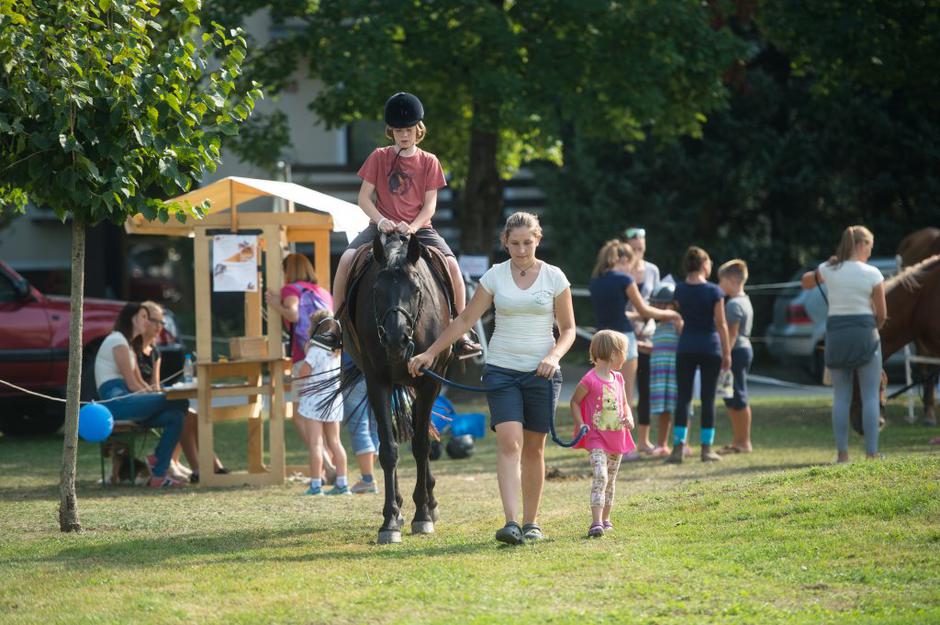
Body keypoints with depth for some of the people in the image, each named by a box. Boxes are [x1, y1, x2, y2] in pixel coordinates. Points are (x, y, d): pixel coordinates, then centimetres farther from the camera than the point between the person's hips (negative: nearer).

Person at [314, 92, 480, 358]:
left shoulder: (429, 162, 5)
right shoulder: (379, 157, 5)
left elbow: (430, 204, 0)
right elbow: (363, 197, 1)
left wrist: (412, 227, -20)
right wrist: (381, 220, -17)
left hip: (419, 227, 0)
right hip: (383, 225, 0)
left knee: (451, 264, -24)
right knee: (347, 258, -25)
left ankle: (461, 334, -15)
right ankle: (335, 326, -15)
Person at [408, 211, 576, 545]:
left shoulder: (554, 277, 1)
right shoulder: (495, 276, 2)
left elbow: (568, 328, 6)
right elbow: (465, 320, 7)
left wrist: (554, 355, -13)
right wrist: (431, 352, 3)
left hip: (541, 372, 0)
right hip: (501, 370, 0)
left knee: (533, 448, 6)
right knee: (509, 442, -14)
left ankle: (531, 522, 18)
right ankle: (511, 523, -23)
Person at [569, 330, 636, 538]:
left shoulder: (618, 379, 9)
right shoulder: (590, 380, -13)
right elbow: (574, 402, -3)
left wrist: (629, 418, -2)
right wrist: (580, 424, -14)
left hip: (617, 437, 7)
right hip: (597, 437, -7)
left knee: (611, 480, 14)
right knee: (600, 476, -21)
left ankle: (605, 519, 27)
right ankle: (596, 523, -27)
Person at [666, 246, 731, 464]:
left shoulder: (680, 289, 0)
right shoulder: (713, 291, -9)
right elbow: (721, 324, -8)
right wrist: (727, 352, -1)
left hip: (686, 348, 2)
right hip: (710, 347, -2)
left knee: (683, 397, 4)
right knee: (708, 399, 4)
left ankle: (678, 446, -4)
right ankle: (707, 448, 5)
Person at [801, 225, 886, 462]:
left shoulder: (829, 269, 3)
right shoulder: (872, 274, -6)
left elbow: (806, 282, 24)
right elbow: (882, 314, 0)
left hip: (835, 333, 3)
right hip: (865, 332, -3)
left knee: (841, 397, 8)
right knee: (870, 396, 2)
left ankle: (842, 452, 5)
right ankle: (871, 452, -2)